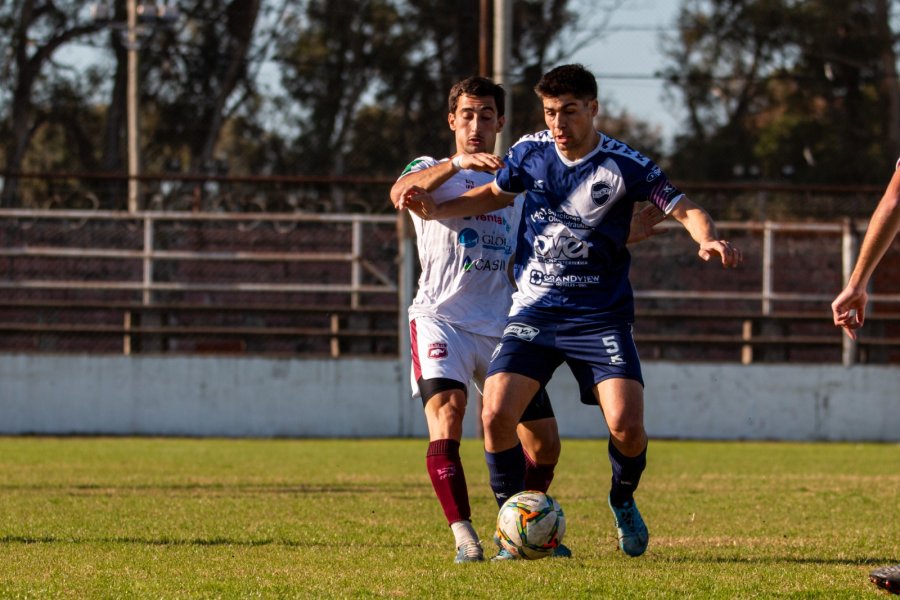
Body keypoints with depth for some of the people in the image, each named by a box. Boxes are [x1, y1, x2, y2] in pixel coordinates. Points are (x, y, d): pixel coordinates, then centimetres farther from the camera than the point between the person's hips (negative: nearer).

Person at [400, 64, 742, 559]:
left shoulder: (624, 166, -10)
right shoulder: (530, 152, 1)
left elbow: (684, 211, -8)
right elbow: (495, 194, 20)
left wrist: (708, 239, -30)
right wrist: (436, 210, 7)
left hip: (600, 317, -2)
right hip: (533, 312, 2)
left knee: (626, 426, -17)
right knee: (496, 414, -16)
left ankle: (623, 501, 17)